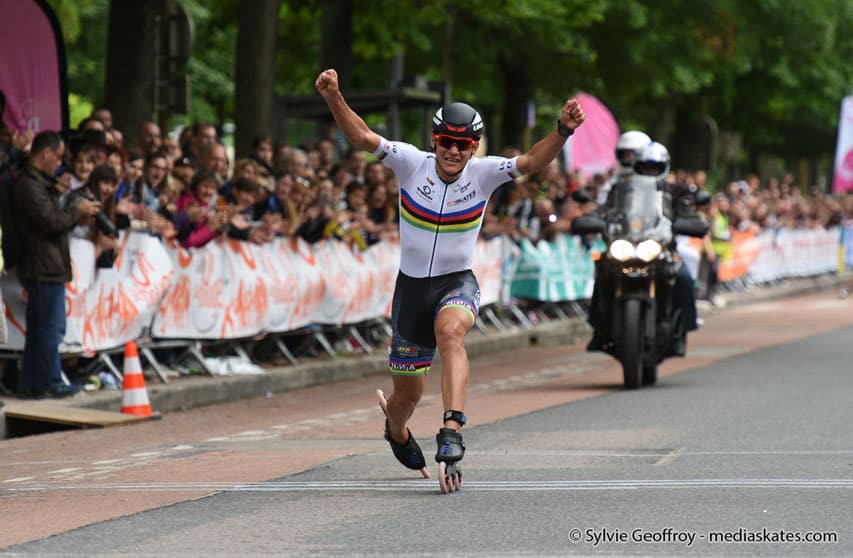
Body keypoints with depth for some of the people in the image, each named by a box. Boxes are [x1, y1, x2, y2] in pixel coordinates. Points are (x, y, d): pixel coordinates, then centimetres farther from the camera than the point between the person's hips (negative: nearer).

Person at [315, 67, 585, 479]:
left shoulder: (484, 173, -10)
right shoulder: (413, 163, -11)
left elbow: (531, 161, -23)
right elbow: (363, 138, -20)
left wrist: (563, 131, -41)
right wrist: (334, 99, -36)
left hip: (457, 283, -1)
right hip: (411, 285, 1)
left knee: (450, 332, -37)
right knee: (409, 392, 12)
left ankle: (452, 428, -44)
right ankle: (396, 431, 48)